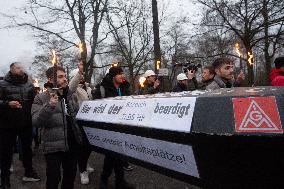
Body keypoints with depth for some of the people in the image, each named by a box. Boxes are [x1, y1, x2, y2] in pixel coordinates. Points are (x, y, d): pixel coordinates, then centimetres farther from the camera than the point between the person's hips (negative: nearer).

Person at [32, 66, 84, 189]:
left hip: (73, 143, 4)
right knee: (53, 179, 6)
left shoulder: (72, 95, 6)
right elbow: (36, 122, -17)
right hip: (53, 146, -4)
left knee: (70, 176, 17)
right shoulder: (41, 98, -7)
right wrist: (49, 106, -30)